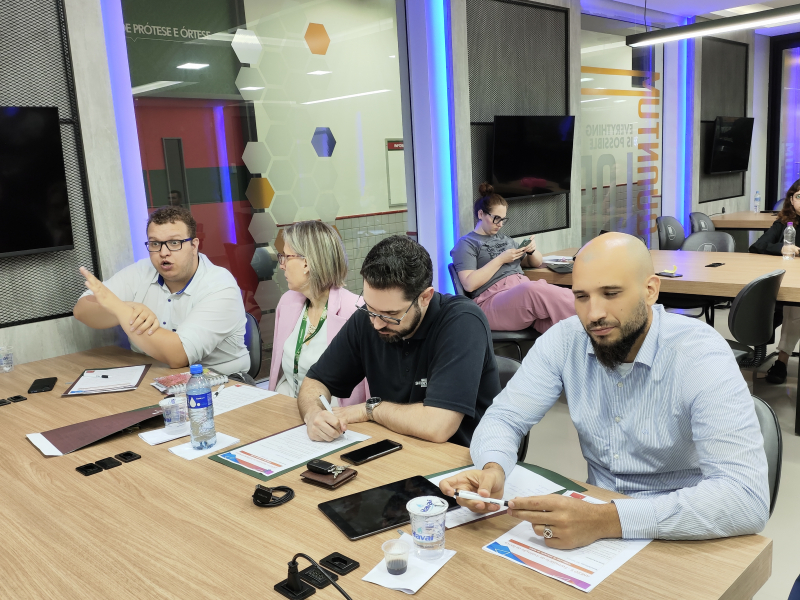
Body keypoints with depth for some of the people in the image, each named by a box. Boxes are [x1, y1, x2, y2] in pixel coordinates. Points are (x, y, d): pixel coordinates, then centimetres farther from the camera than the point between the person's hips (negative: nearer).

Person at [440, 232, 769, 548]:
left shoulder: (699, 353, -21)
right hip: (599, 508, 3)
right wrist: (493, 470, -28)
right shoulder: (564, 341, -7)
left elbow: (748, 498, -30)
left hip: (682, 539, -3)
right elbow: (504, 417, -3)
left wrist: (606, 520, -40)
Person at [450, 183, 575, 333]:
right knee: (534, 290, -40)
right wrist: (501, 259, -6)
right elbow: (469, 284, -6)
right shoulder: (466, 244, 9)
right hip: (493, 298, -6)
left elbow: (535, 263, 36)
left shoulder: (505, 239, 30)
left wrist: (532, 250, 12)